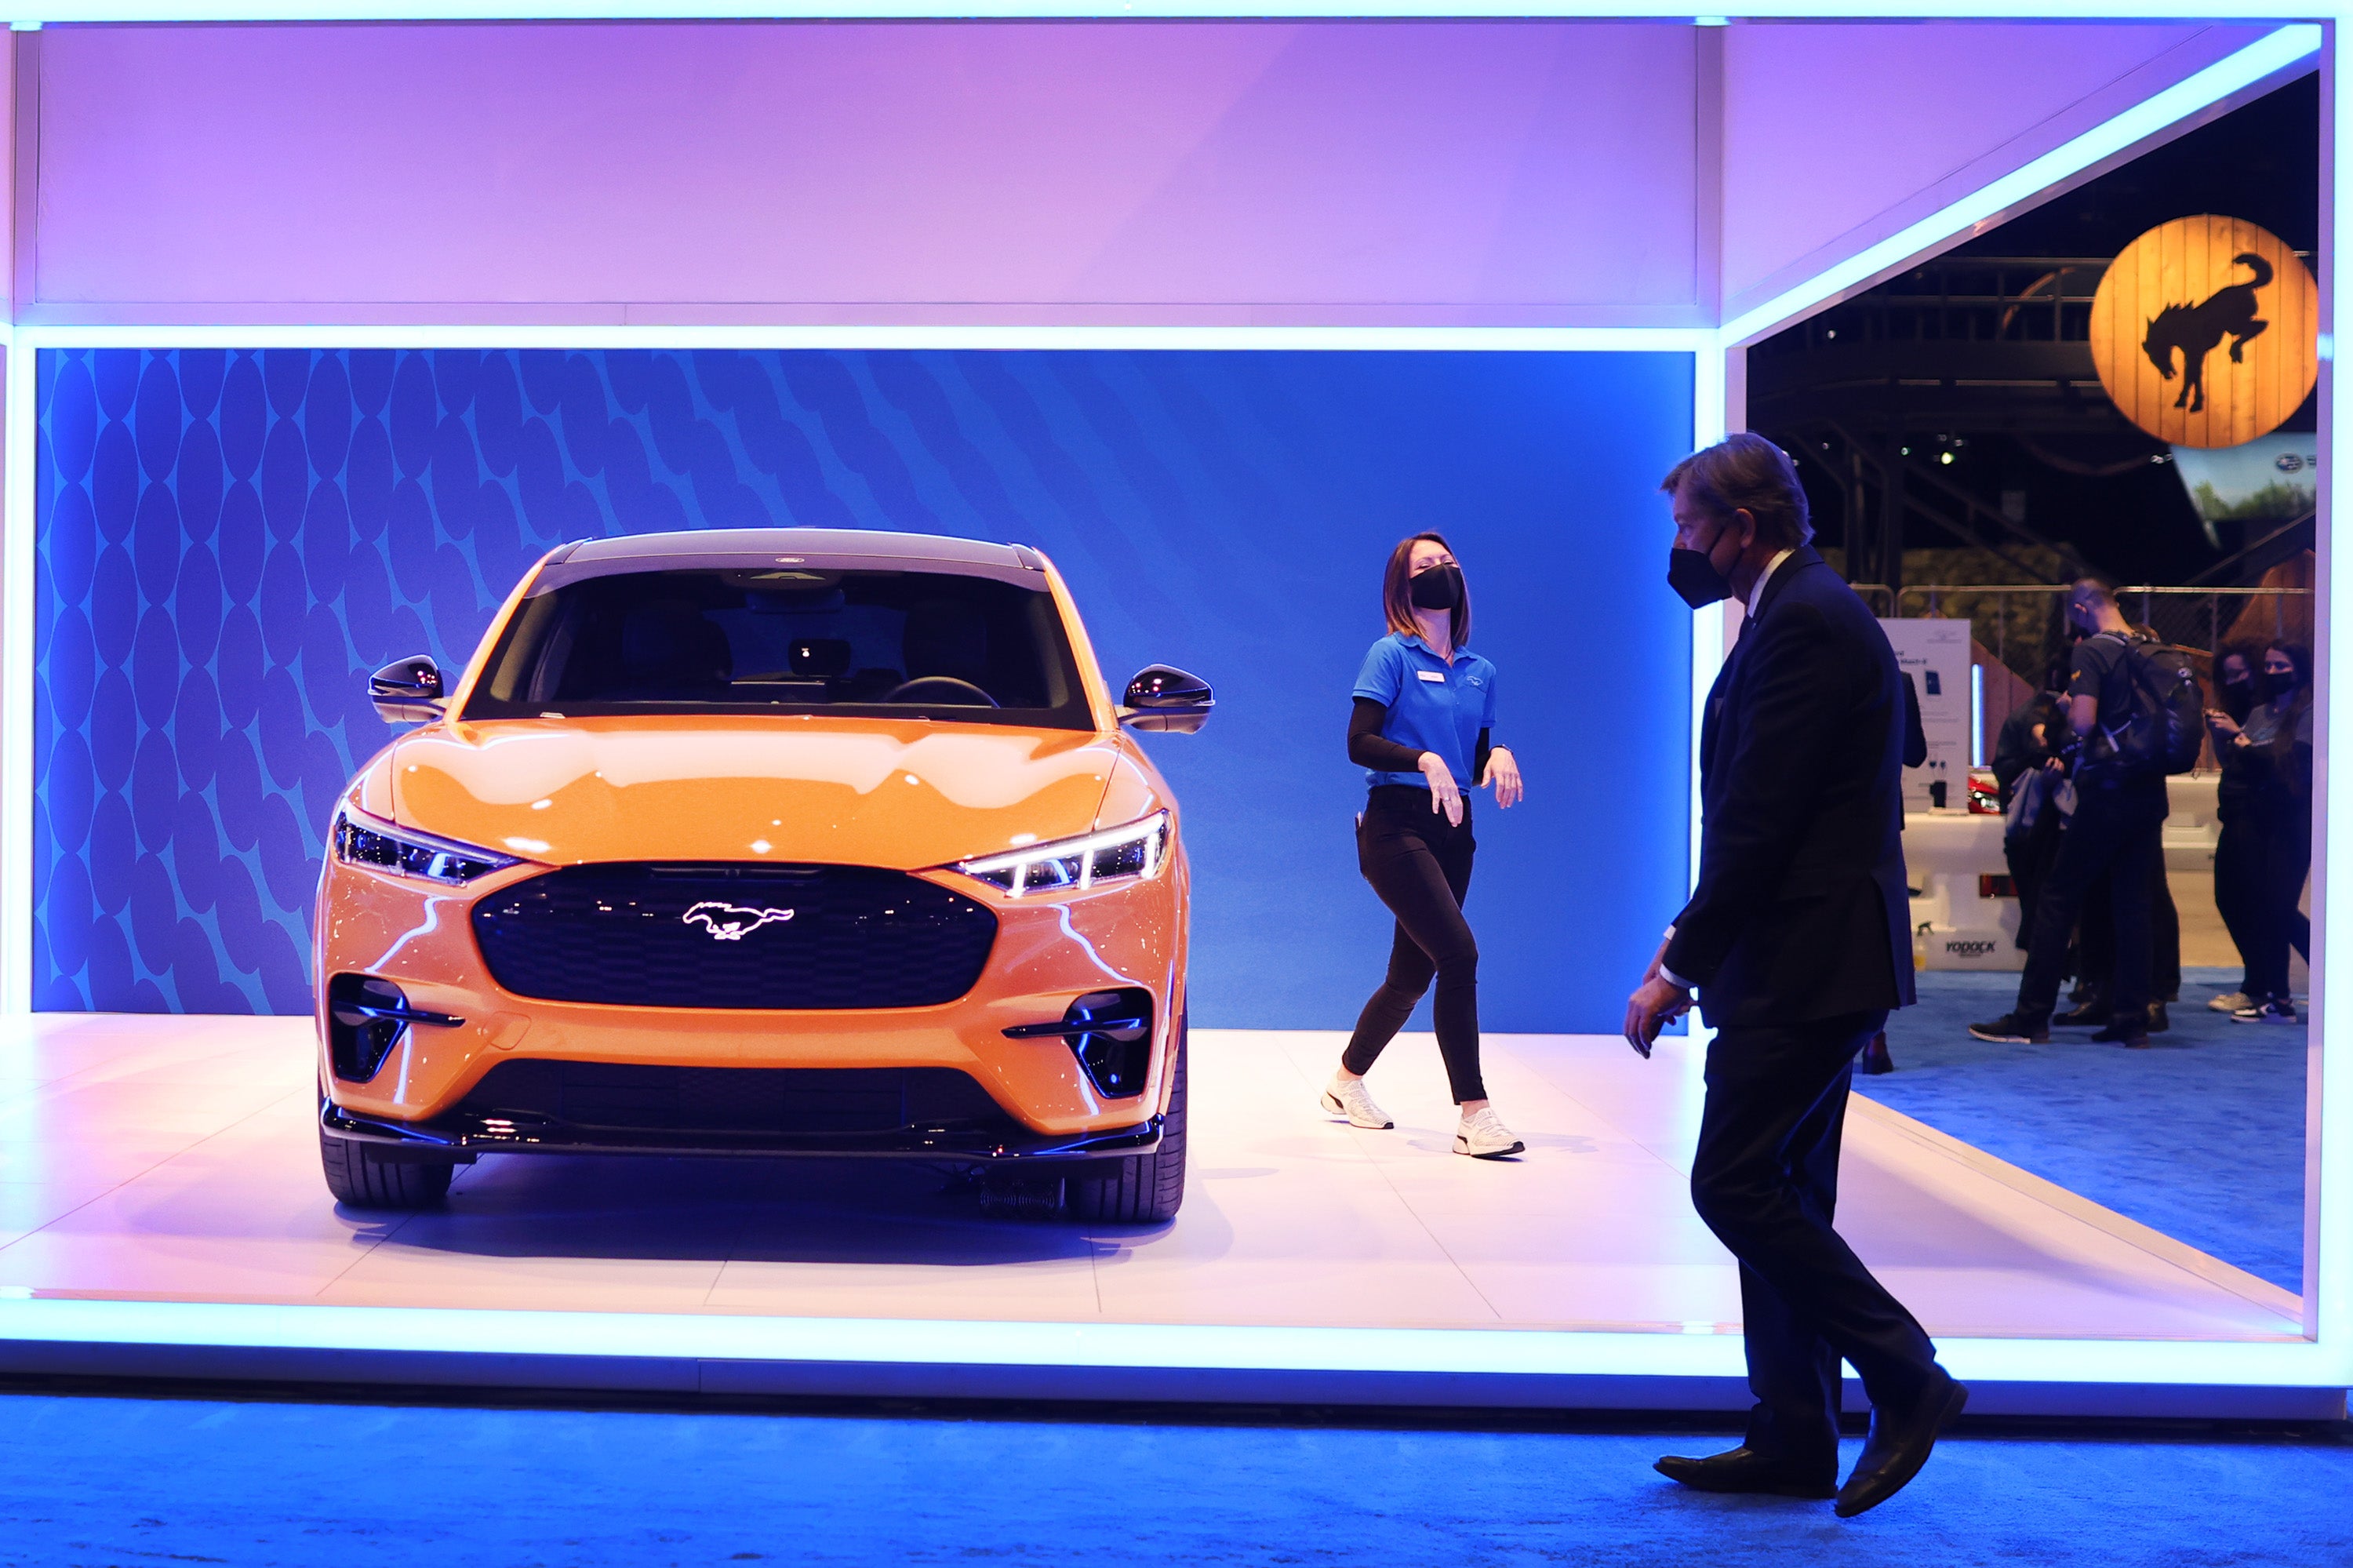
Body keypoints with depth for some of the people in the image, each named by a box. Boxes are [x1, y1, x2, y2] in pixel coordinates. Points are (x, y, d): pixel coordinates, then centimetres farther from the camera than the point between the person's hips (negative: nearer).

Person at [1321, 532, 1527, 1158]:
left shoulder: (1479, 671, 14)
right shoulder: (1391, 655, -4)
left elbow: (1479, 760, 16)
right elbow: (1359, 743, -12)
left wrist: (1498, 755, -6)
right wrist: (1425, 761, -27)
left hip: (1452, 831, 7)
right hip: (1396, 826, -7)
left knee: (1413, 974, 12)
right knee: (1459, 955, -19)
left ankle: (1346, 1083, 33)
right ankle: (1475, 1113, -15)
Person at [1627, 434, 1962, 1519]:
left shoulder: (1803, 623, -16)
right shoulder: (1799, 611, 17)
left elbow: (1760, 822, -20)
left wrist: (1678, 968, -16)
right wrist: (1691, 941, 14)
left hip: (1808, 966, -11)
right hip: (1804, 960, 11)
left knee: (1732, 1185, -9)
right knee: (1777, 1196, 12)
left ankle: (1907, 1379, 1)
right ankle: (1791, 1439, 19)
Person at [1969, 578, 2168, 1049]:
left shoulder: (2093, 651, -11)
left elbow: (2083, 722, -22)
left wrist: (2068, 708, 1)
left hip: (2108, 793, -6)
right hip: (2149, 791, 6)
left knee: (2058, 899, 0)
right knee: (2132, 904, 9)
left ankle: (2031, 1018, -1)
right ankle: (2132, 1020, 9)